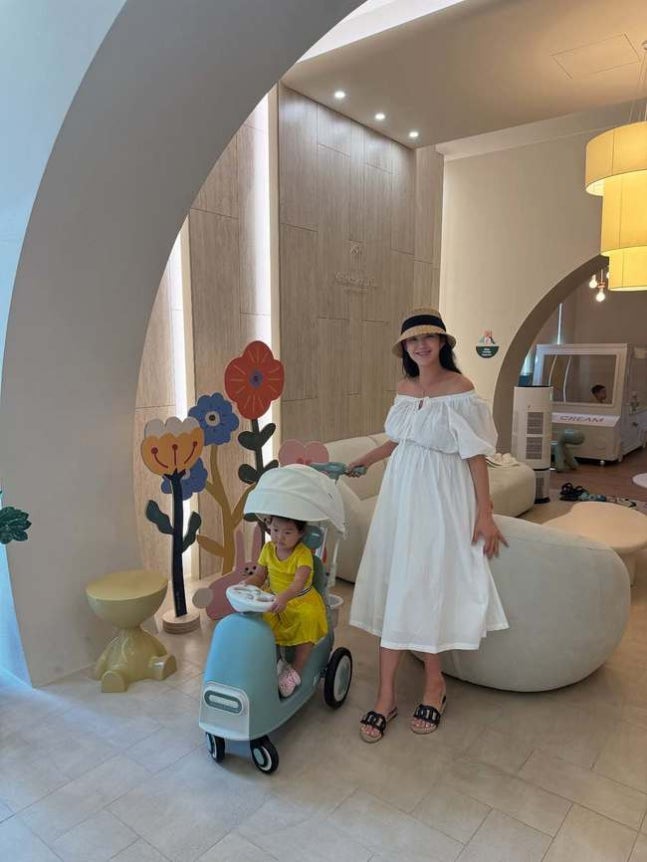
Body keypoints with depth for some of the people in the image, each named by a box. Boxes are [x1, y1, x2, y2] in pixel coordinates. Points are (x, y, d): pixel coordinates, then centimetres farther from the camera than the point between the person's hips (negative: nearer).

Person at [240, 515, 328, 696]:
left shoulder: (303, 554, -19)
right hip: (275, 600, 5)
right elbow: (259, 576, 5)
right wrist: (246, 583, -17)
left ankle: (295, 670, -12)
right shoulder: (268, 549, -2)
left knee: (309, 618, -30)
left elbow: (299, 582, -34)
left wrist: (284, 596, -52)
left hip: (301, 601, -4)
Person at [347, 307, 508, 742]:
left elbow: (476, 454, -10)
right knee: (394, 588, 5)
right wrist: (366, 460, 30)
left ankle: (434, 681, 26)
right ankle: (387, 694, 14)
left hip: (442, 498, -5)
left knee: (429, 587, 2)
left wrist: (485, 513, -12)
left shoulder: (461, 390, -10)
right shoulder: (405, 387, 7)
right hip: (401, 493, 6)